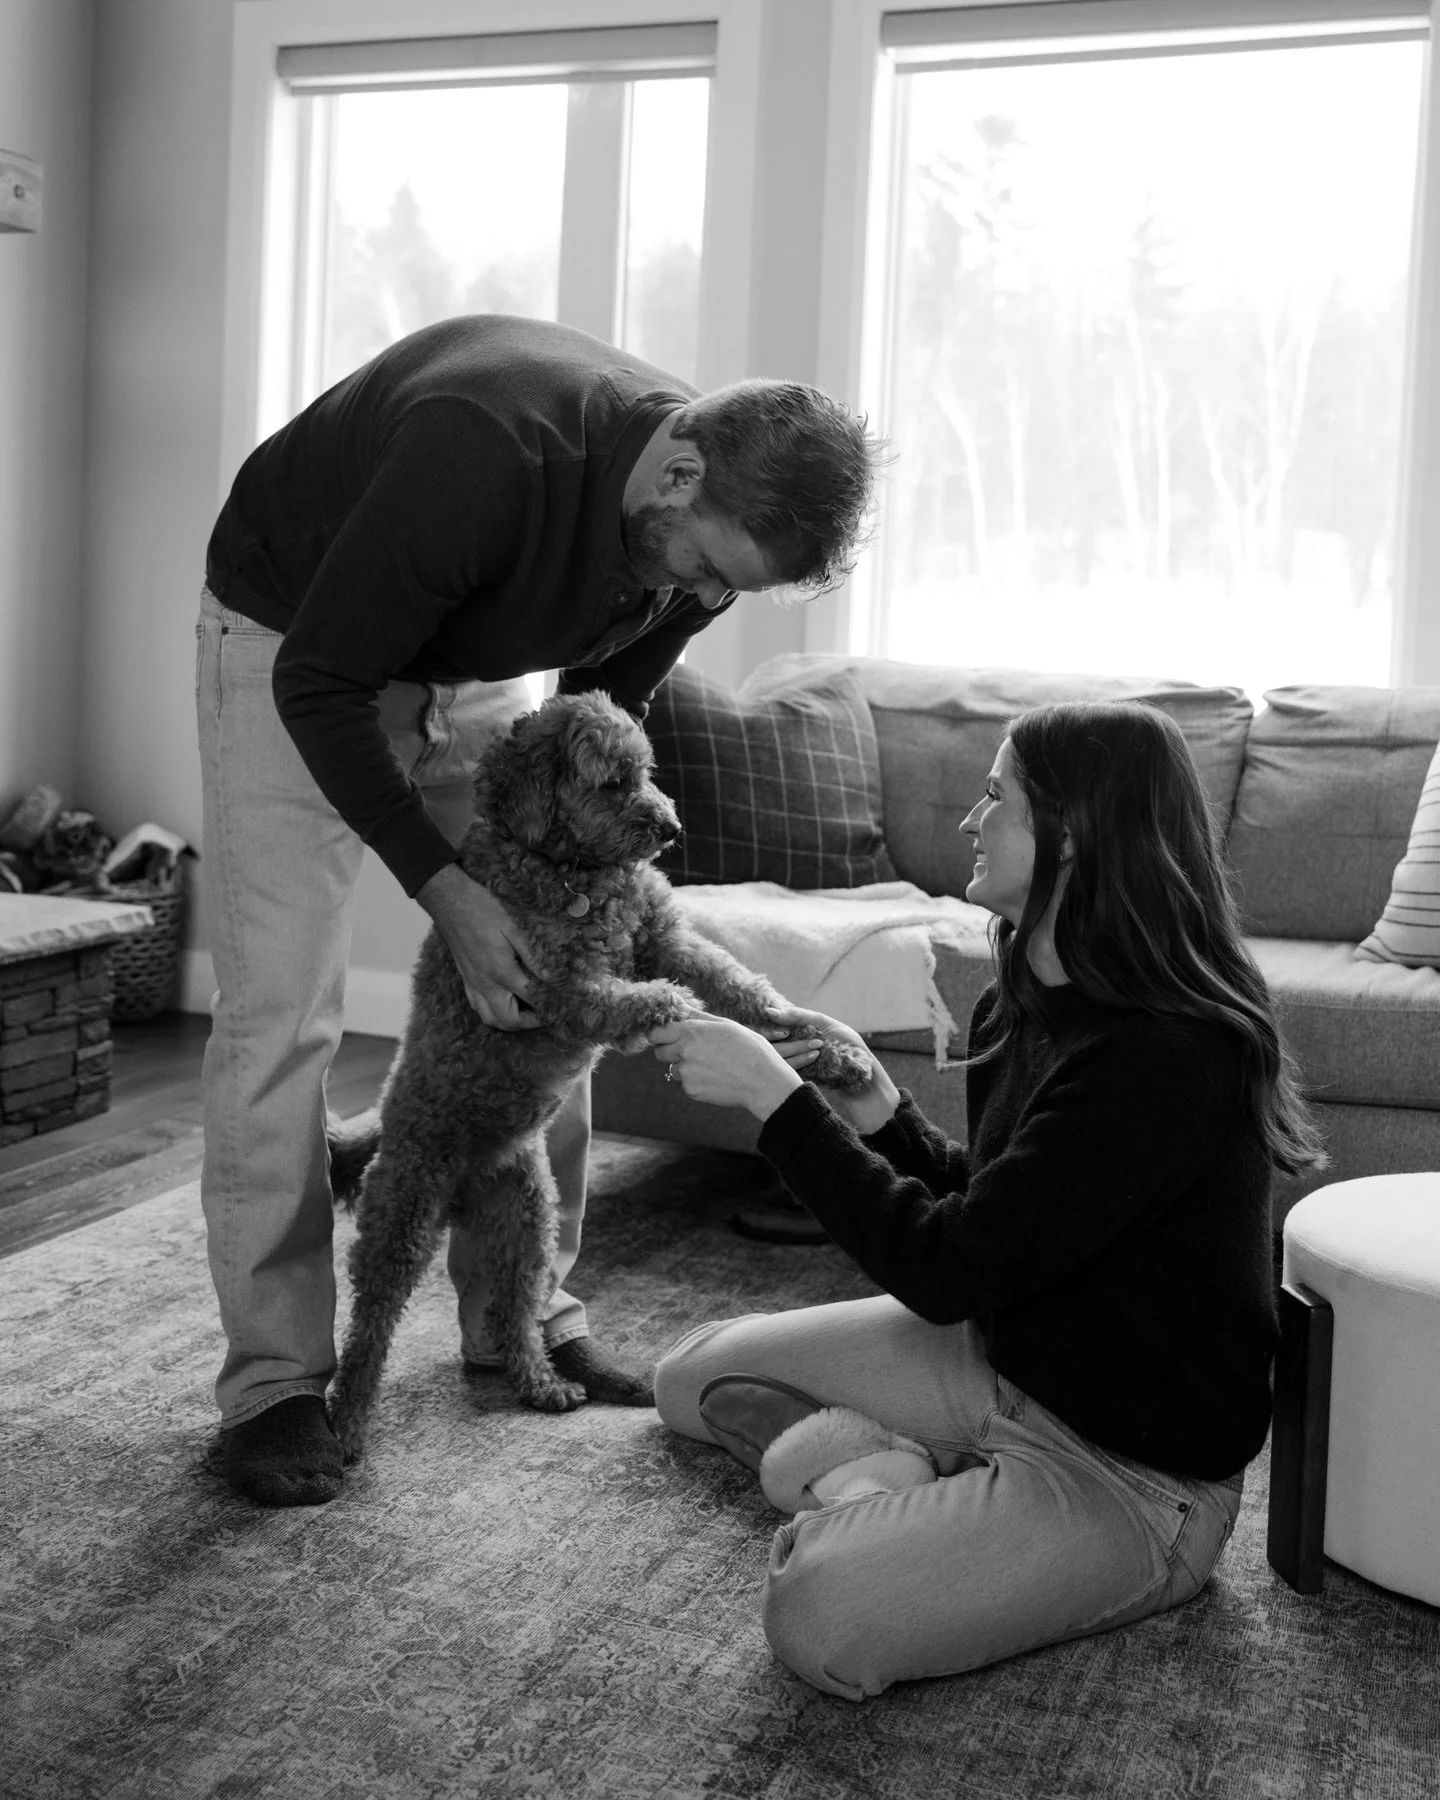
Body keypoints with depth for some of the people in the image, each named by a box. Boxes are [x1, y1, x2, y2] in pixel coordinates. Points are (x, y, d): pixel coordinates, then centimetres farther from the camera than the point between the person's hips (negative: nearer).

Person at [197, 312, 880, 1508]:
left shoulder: (702, 537, -18)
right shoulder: (485, 453, -40)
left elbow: (604, 709, 0)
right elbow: (320, 683, -31)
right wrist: (444, 890, -33)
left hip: (474, 668, 6)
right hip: (291, 641, -6)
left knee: (543, 988, 2)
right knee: (279, 1014, -11)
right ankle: (272, 1378, 0)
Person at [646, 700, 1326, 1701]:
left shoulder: (1169, 1055, -29)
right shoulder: (1029, 1001, 0)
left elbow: (945, 1271, -26)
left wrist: (774, 1094, -20)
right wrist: (879, 1114, -4)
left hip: (1135, 1469, -9)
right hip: (1004, 1355, 9)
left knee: (821, 1618, -31)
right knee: (693, 1377, 11)